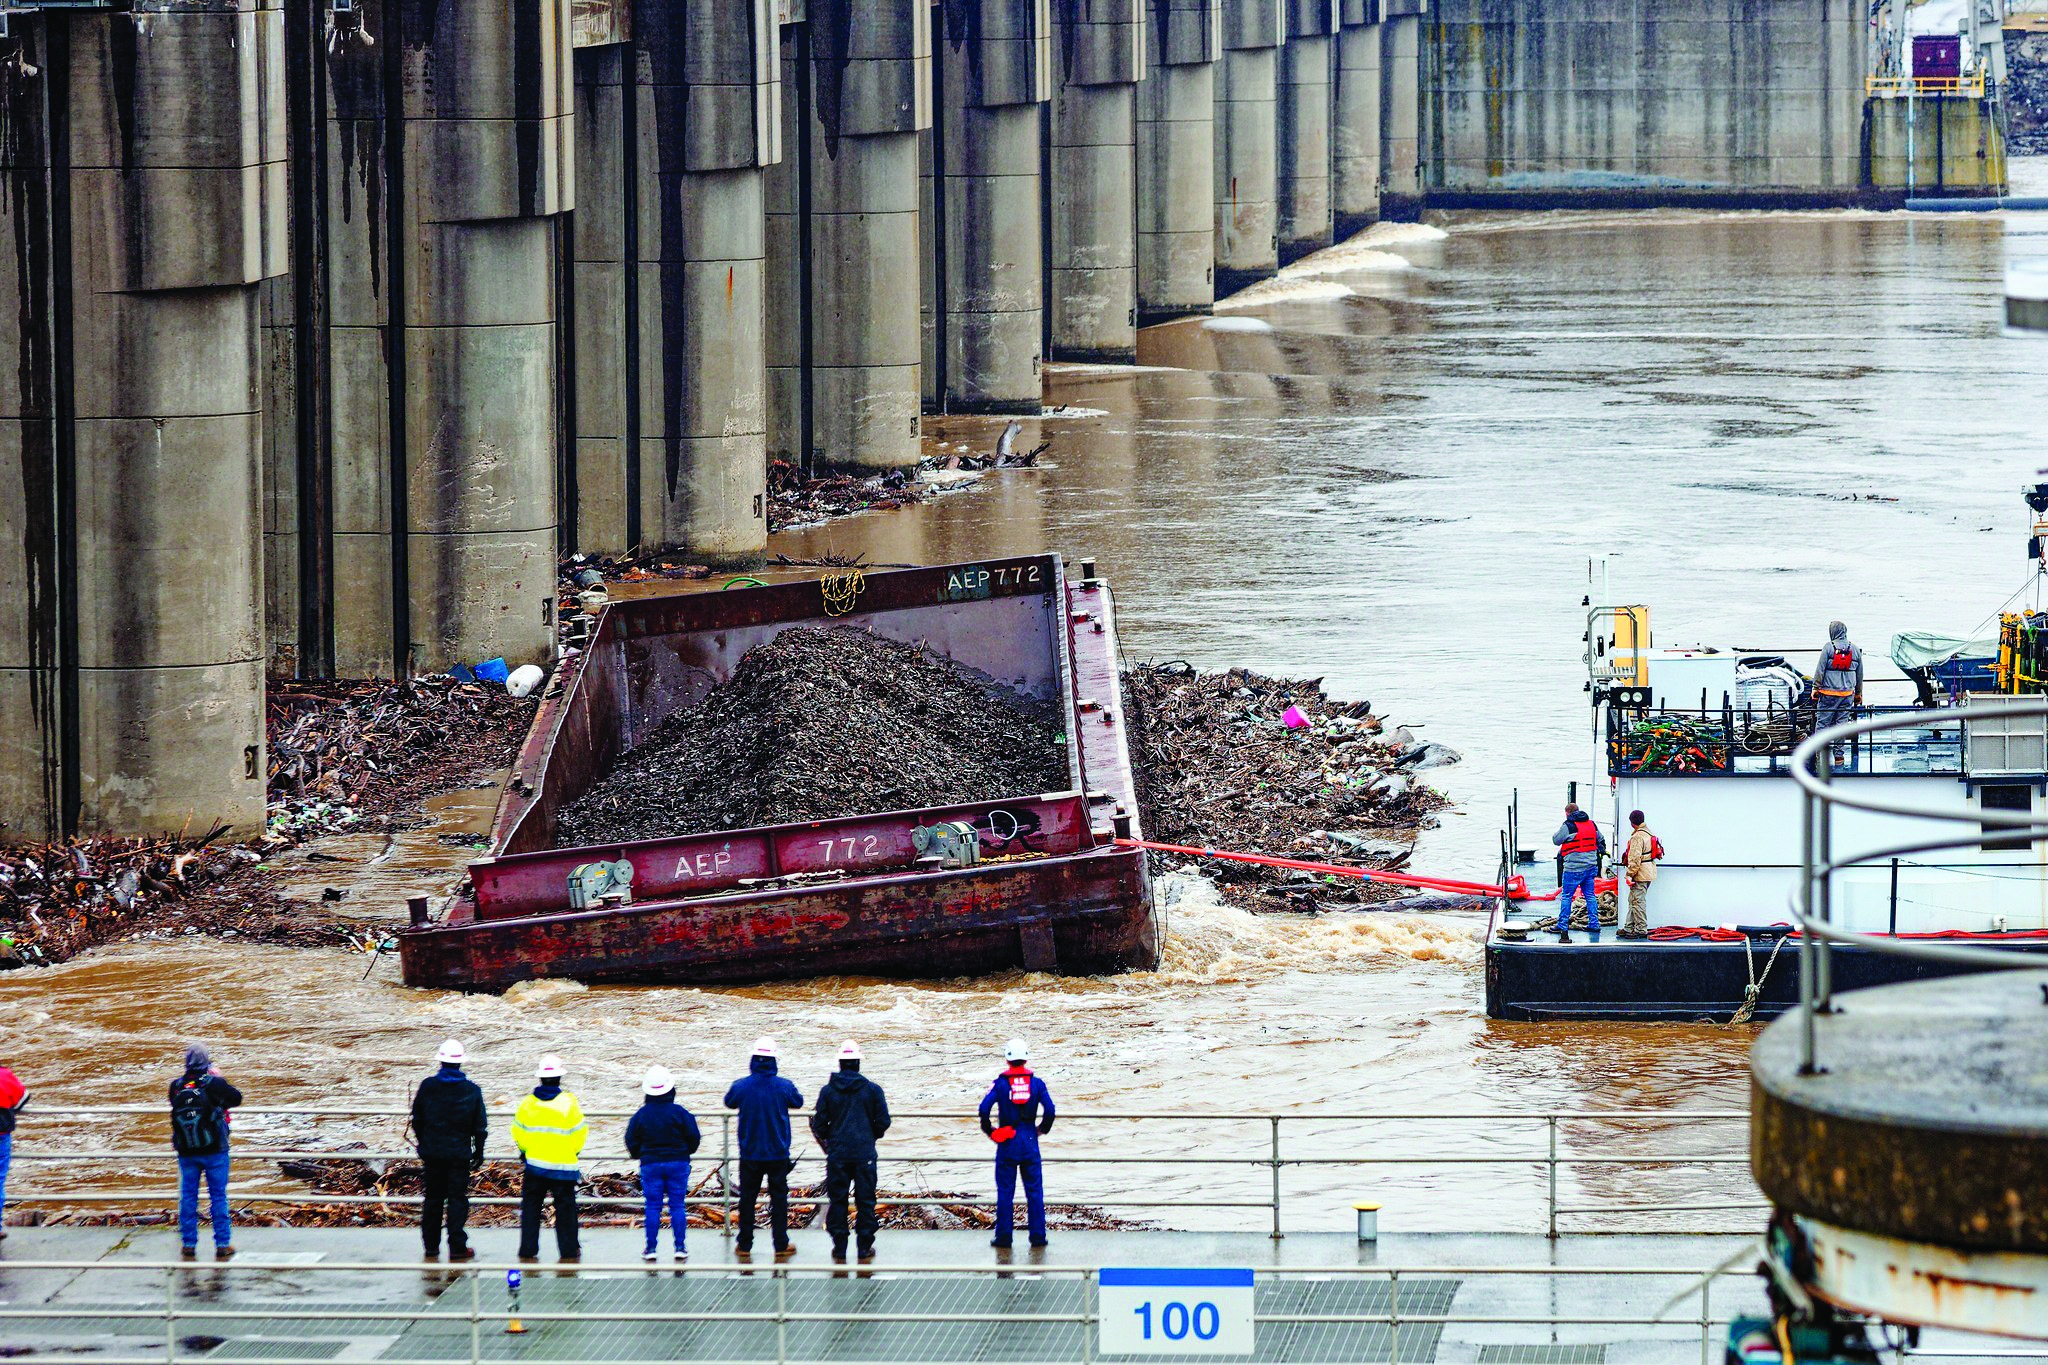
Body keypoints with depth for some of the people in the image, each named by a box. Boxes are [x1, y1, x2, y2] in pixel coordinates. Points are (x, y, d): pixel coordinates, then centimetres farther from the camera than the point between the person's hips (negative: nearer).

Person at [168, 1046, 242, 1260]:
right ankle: (222, 1245, 10)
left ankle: (188, 1244, 16)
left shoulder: (176, 1087, -6)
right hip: (214, 1151, -2)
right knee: (218, 1196, 8)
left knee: (188, 1196, 13)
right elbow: (236, 1098, -2)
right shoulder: (213, 1083, -14)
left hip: (186, 1152, 2)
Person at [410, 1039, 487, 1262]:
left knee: (432, 1198, 11)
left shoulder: (427, 1087, -3)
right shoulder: (471, 1091, -5)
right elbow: (480, 1126, 1)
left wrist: (422, 1144, 20)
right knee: (457, 1199, 2)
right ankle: (457, 1247, -1)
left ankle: (431, 1245, 15)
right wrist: (479, 1153, 13)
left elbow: (417, 1120, 6)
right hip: (459, 1152, -1)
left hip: (432, 1152, 1)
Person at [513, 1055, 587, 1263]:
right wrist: (573, 1151, 15)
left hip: (534, 1164, 2)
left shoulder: (528, 1103, -3)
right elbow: (580, 1134, -4)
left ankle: (528, 1249, 9)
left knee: (531, 1207, 11)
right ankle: (568, 1250, 11)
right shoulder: (569, 1103, -9)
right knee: (565, 1208, 8)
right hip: (563, 1166, -2)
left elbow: (518, 1131, 5)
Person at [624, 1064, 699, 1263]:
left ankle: (651, 1248, 4)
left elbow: (631, 1142, 2)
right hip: (678, 1163, 0)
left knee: (653, 1207, 5)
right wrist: (686, 1151, 18)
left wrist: (639, 1155, 22)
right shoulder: (679, 1113, -7)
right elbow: (694, 1137, -2)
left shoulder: (641, 1115, -4)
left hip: (650, 1164, 0)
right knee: (678, 1206, 5)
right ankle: (680, 1248, 3)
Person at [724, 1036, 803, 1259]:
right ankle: (781, 1245, 8)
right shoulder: (783, 1087, -10)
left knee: (747, 1198, 11)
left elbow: (729, 1102, 11)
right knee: (779, 1198, 8)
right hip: (778, 1153, 0)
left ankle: (745, 1245, 14)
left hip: (749, 1154, 0)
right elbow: (798, 1102, 10)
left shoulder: (741, 1086, -10)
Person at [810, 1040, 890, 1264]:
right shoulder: (872, 1090, -2)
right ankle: (865, 1247, 7)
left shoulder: (828, 1091, -2)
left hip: (837, 1154, 0)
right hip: (864, 1153, 0)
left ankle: (839, 1247, 6)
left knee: (837, 1201, 7)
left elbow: (819, 1124, 1)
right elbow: (883, 1122, -1)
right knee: (865, 1201, 7)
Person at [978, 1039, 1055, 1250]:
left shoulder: (1000, 1084, -5)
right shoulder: (1037, 1083, -1)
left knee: (1005, 1191, 5)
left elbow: (984, 1108, -14)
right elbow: (1049, 1109, -7)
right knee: (1034, 1190, 7)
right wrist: (1043, 1128, 11)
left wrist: (988, 1130, 2)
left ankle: (1004, 1235, 5)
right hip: (1030, 1144, 1)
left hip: (1007, 1145, -1)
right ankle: (1038, 1235, 7)